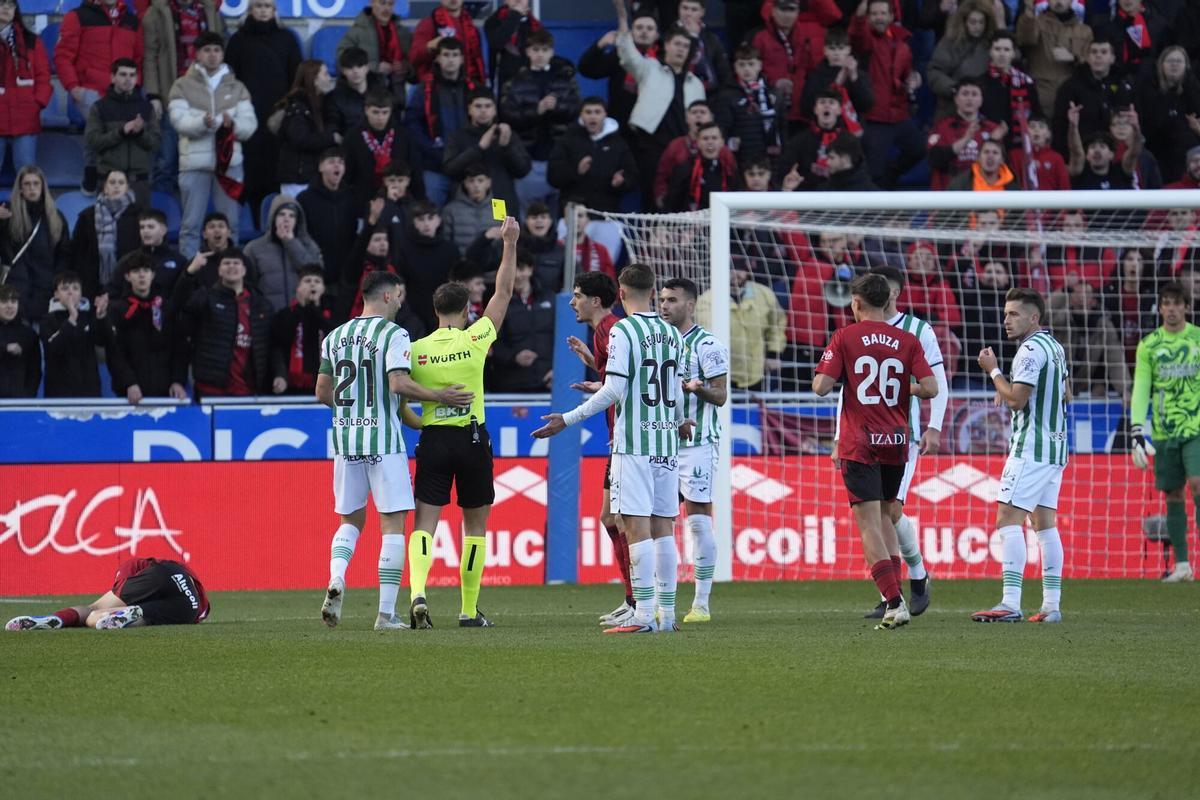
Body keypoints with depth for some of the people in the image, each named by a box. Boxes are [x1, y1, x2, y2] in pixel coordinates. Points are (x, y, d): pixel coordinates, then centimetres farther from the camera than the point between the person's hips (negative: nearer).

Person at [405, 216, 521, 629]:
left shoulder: (415, 349, -2)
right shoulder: (474, 339, -6)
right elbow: (503, 292, 3)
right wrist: (510, 244, 8)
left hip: (433, 440, 1)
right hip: (472, 439, -1)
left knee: (424, 522, -2)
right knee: (475, 524, 11)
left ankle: (418, 592, -26)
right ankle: (469, 610, 13)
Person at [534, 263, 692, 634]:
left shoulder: (623, 331, -8)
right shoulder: (672, 334, 11)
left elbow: (613, 391, -14)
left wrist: (567, 419, -9)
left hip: (633, 444, -6)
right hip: (667, 443, 6)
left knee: (637, 527, -7)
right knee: (663, 527, 9)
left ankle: (644, 614, -11)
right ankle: (667, 614, 9)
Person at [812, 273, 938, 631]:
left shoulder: (844, 338, -4)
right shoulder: (907, 341, 3)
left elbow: (821, 386, -10)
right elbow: (930, 388, -5)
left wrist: (824, 374, 13)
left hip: (859, 445, -4)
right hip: (896, 443, 4)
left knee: (870, 525, -4)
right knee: (884, 518, 21)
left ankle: (895, 603, -16)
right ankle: (894, 597, 13)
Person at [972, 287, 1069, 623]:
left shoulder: (1031, 350, -15)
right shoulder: (1055, 346, 15)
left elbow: (1015, 400, -19)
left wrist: (993, 371, -6)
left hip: (1030, 449, -10)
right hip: (1055, 446, 10)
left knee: (1008, 519, -12)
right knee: (1045, 523, 10)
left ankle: (1010, 603, -21)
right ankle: (1051, 605, 8)